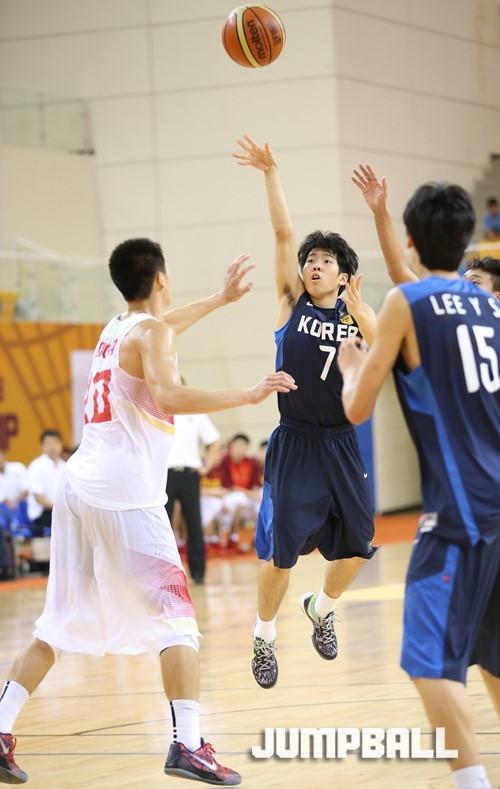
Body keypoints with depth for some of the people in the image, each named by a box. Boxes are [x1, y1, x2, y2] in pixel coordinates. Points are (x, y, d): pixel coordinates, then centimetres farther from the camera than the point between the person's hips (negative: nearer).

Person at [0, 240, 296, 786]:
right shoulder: (152, 332, -5)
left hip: (79, 488, 8)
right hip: (125, 494, -8)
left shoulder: (116, 329, 21)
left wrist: (222, 298, 54)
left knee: (61, 623, 14)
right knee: (175, 617, -6)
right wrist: (250, 395, -17)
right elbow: (170, 396, -24)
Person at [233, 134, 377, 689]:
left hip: (341, 444, 3)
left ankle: (321, 608, 36)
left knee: (356, 547, 7)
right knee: (281, 551, -5)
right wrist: (271, 174, -20)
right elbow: (284, 233, -10)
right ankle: (264, 636, 16)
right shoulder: (292, 301, -1)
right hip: (294, 444, -2)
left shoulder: (357, 313, 3)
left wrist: (362, 317, -21)